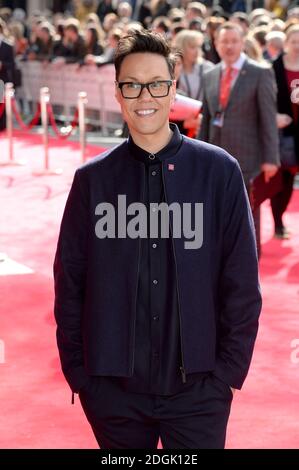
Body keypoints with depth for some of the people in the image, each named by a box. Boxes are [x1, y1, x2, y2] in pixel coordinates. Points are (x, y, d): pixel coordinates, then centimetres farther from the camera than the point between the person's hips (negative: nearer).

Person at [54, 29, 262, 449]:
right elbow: (69, 283, 4)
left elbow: (242, 281, 0)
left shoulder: (219, 171, -2)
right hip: (113, 388, 1)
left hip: (198, 387, -1)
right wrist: (78, 373, 1)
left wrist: (231, 368, -3)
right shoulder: (93, 179, 2)